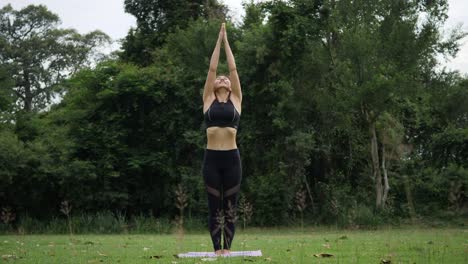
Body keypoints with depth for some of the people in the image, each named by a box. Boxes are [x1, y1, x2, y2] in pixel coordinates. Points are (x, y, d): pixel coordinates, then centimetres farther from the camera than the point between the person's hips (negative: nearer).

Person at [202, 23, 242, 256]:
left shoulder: (235, 99, 9)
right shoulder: (208, 99, 9)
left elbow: (233, 68, 8)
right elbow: (212, 68, 8)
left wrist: (227, 41, 13)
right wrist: (218, 40, 13)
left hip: (231, 158, 0)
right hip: (212, 158, 0)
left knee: (230, 206, 5)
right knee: (214, 206, 3)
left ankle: (227, 248, 12)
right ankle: (217, 249, 9)